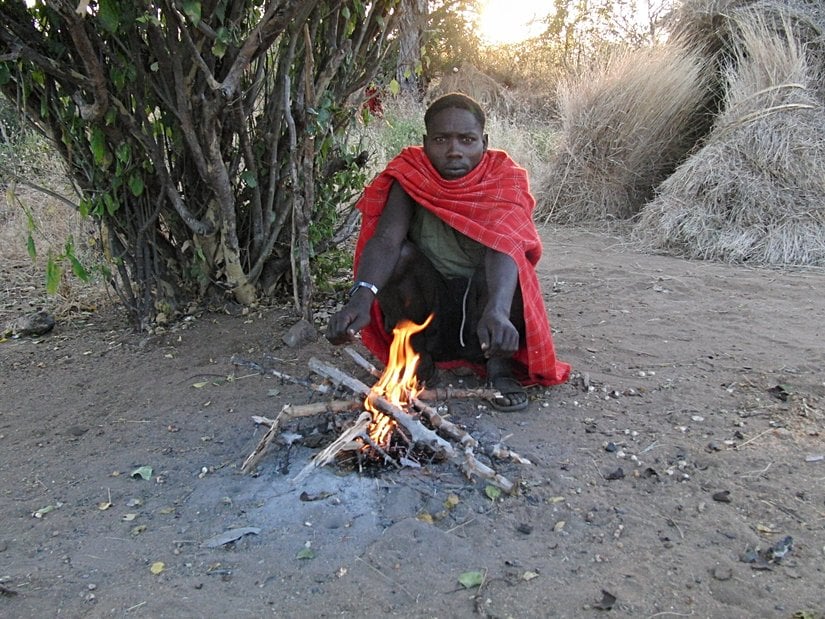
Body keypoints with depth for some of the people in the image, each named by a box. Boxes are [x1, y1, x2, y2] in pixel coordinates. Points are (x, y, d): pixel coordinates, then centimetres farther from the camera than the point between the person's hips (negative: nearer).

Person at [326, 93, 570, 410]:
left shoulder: (504, 178, -14)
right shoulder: (410, 176, -11)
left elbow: (503, 247, -33)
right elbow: (387, 238, -27)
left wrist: (497, 311, -52)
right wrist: (361, 297, -47)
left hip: (482, 302, -1)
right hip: (426, 306, 2)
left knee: (504, 263, -30)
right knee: (399, 256, -25)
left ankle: (499, 364, -8)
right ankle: (417, 357, -5)